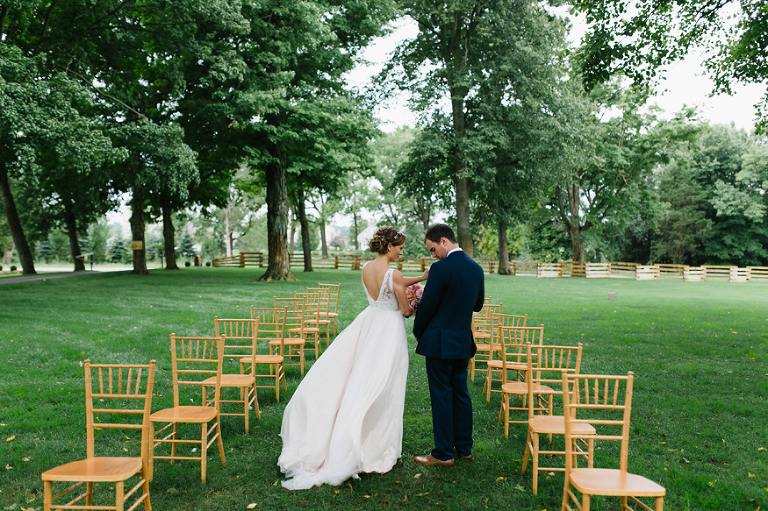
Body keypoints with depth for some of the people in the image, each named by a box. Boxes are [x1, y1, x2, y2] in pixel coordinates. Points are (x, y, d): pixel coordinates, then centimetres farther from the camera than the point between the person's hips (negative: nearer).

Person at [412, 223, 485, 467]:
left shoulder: (441, 268, -18)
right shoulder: (476, 268, 6)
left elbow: (428, 306, -14)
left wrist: (418, 333, 4)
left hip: (440, 343, -7)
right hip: (464, 342, 7)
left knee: (441, 396, 2)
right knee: (461, 394, 16)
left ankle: (443, 454, 11)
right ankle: (464, 447, 26)